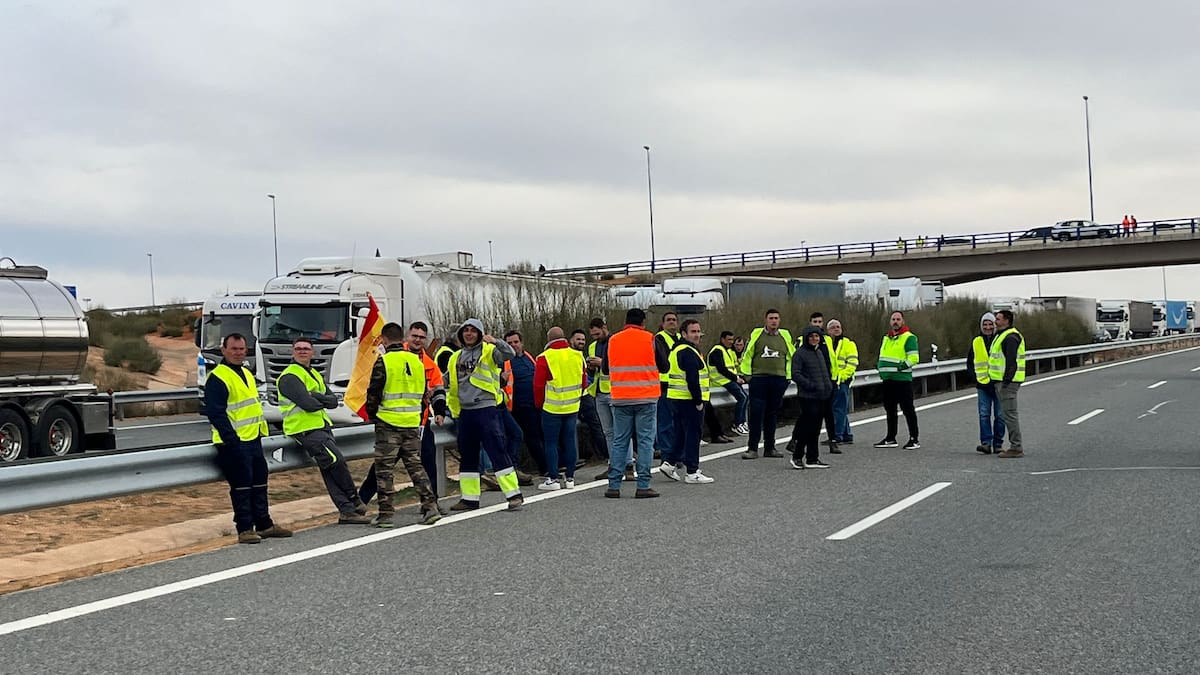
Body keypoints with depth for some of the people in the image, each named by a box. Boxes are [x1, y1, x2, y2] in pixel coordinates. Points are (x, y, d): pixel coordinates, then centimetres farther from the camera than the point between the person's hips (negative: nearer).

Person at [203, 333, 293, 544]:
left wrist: (261, 430, 20)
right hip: (233, 442, -9)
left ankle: (264, 524, 21)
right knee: (241, 486, -6)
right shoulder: (217, 378, -13)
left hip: (253, 439, 9)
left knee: (259, 483, 13)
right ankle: (245, 529, 0)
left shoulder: (247, 374, 16)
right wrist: (231, 440, -23)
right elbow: (216, 414, -19)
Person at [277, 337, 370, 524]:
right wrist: (323, 401, 1)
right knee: (337, 462, -14)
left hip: (322, 427, 9)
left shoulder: (315, 375, 21)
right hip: (306, 430, -9)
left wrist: (317, 397, -10)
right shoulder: (289, 377, -8)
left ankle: (347, 511, 4)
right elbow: (308, 404, -20)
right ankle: (354, 500, 1)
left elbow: (333, 401, 10)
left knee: (330, 470, 5)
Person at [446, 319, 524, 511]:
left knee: (497, 452, -9)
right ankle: (470, 498, 17)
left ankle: (514, 494, -6)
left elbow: (509, 354, -22)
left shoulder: (489, 351, -2)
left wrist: (495, 342, -37)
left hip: (486, 410, -6)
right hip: (465, 412, 6)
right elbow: (450, 386, 25)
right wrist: (455, 411, 18)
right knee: (467, 457, 10)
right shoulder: (455, 358, 15)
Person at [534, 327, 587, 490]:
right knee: (570, 441, 9)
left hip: (552, 408, -4)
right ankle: (570, 478, 13)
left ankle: (552, 479, 1)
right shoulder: (577, 356, 4)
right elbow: (584, 382, 12)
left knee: (551, 443, 2)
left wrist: (540, 404, 7)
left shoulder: (545, 358, -10)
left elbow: (538, 385, -8)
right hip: (573, 407, 5)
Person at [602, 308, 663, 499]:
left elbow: (605, 369, 12)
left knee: (619, 441, 8)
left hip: (620, 399, 3)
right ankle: (643, 486, -2)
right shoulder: (650, 339, -4)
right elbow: (664, 367, 1)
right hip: (646, 399, -3)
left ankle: (614, 486, 6)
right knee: (645, 441, 1)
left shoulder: (613, 340, 3)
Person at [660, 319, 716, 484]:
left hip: (675, 398, 10)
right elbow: (692, 380, -22)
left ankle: (670, 463, 15)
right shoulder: (689, 352, -16)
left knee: (681, 434, 18)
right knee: (692, 435, -4)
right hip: (688, 401, -10)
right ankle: (692, 472, -1)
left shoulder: (676, 350, 17)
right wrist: (698, 401, -18)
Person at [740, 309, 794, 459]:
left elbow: (791, 356, 17)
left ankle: (769, 448, 16)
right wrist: (747, 375, 0)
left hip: (778, 380, 3)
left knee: (772, 414, 9)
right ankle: (752, 448, -5)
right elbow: (747, 356, 5)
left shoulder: (785, 336, 10)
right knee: (756, 413, -8)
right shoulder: (756, 334, 2)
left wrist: (787, 376, 11)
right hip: (759, 378, -3)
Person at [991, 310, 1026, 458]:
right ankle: (1016, 446, 17)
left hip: (1008, 382, -11)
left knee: (1009, 414, -9)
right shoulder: (1002, 335, 20)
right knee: (1009, 414, 13)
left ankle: (1016, 448, -7)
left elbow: (1011, 361, -22)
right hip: (1002, 381, 11)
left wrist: (1006, 381, -24)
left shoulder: (1011, 337, -14)